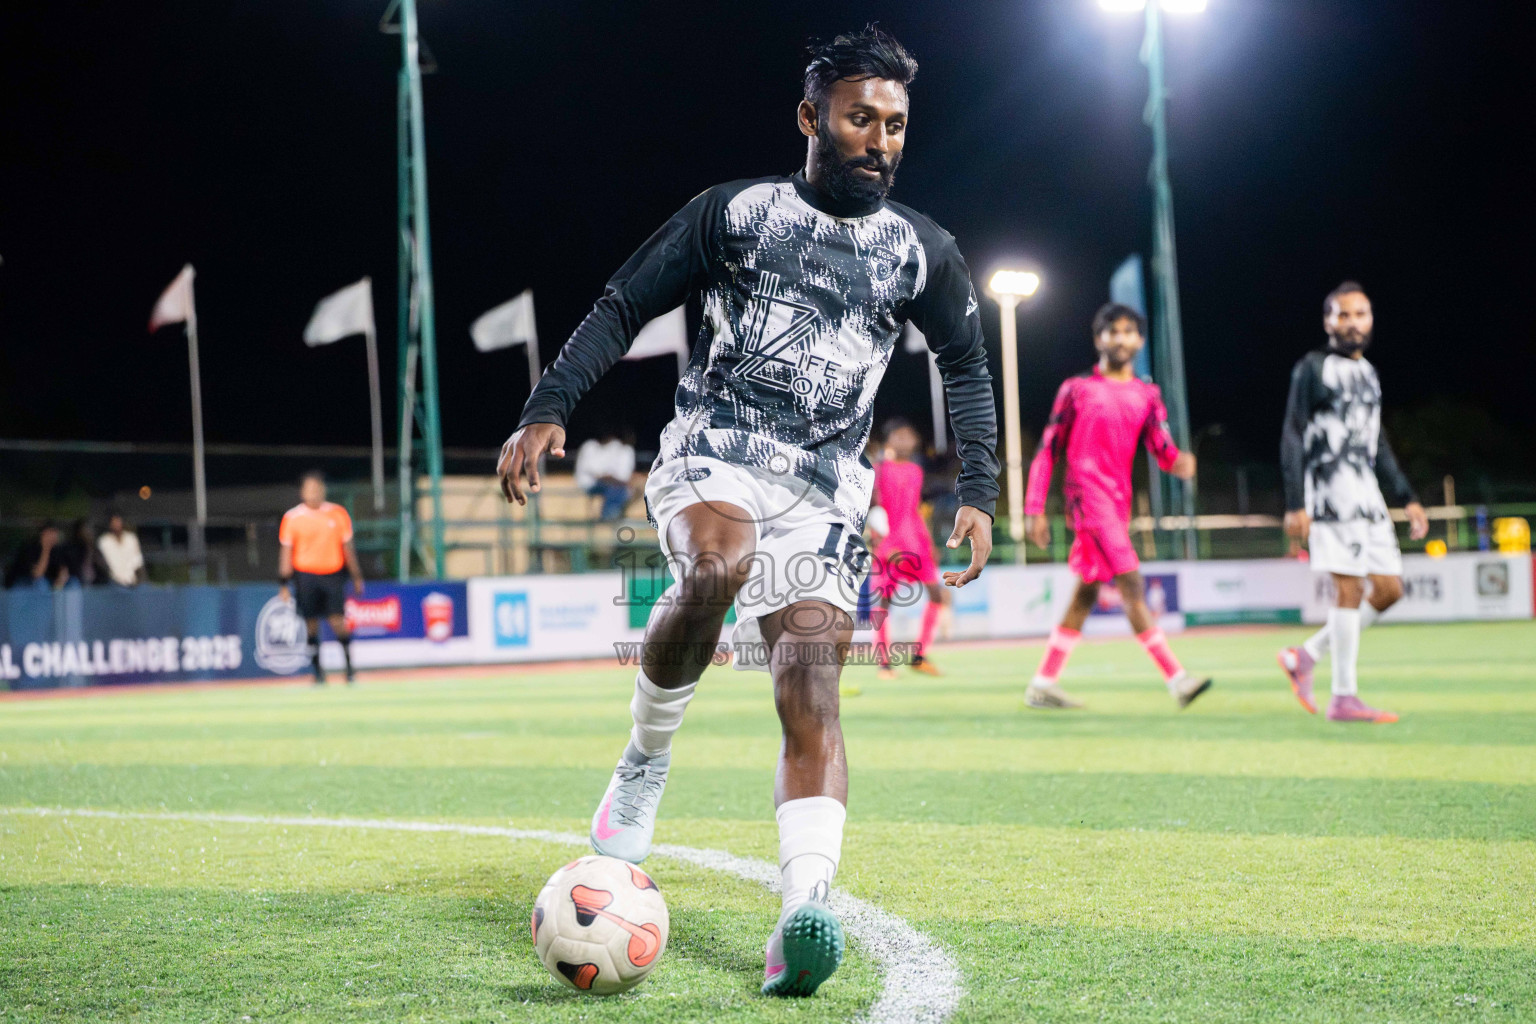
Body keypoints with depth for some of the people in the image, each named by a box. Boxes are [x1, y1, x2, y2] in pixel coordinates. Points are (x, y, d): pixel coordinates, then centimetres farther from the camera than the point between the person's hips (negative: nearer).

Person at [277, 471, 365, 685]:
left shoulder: (338, 514, 5)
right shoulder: (292, 517, 1)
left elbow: (347, 547, 11)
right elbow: (286, 552, 3)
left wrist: (357, 577, 11)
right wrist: (284, 584, -1)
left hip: (332, 574, 0)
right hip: (305, 576, 0)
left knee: (338, 621, -8)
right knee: (311, 624, 2)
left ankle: (350, 669, 1)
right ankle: (318, 672, 10)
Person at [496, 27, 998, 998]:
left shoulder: (922, 252, 8)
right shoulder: (735, 213, 3)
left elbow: (967, 366, 21)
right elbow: (622, 309, 4)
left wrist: (980, 494, 10)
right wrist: (547, 411, -9)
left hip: (824, 490, 2)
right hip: (713, 453, -2)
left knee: (813, 696, -17)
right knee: (717, 566, -36)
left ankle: (804, 914, -27)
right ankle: (647, 754, -12)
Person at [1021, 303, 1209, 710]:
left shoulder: (1147, 395, 15)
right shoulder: (1077, 389, 2)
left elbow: (1162, 448, 3)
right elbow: (1047, 450, 4)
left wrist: (1178, 462, -21)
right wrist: (1035, 509, -2)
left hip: (1118, 501, 6)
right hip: (1088, 494, -6)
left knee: (1087, 593, 9)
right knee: (1132, 586, -15)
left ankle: (1042, 685, 16)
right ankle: (1177, 679, -20)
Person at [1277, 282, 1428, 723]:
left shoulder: (1368, 373, 20)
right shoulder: (1313, 368, -3)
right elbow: (1292, 438, -7)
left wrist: (1407, 498, 20)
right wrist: (1295, 505, -15)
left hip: (1368, 496, 8)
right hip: (1330, 492, -8)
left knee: (1389, 588, 5)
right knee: (1349, 588, -11)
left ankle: (1305, 656, 14)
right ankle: (1345, 698, -7)